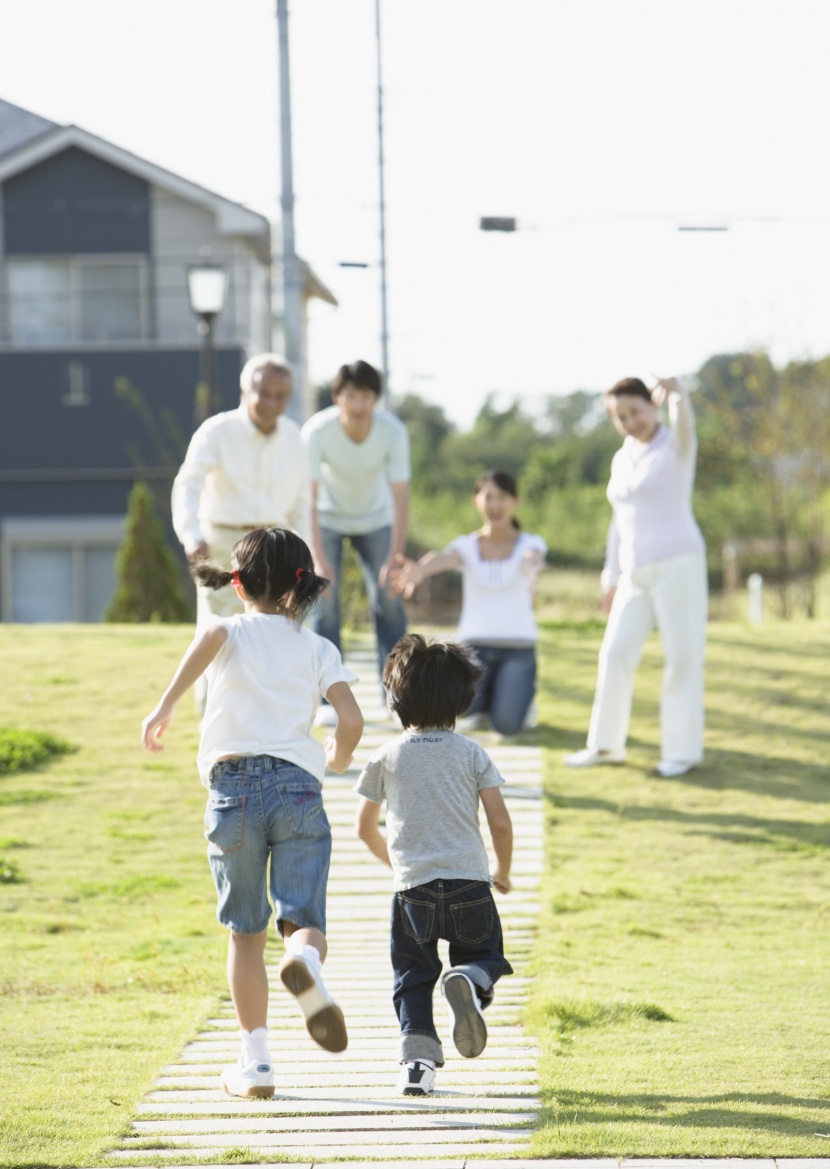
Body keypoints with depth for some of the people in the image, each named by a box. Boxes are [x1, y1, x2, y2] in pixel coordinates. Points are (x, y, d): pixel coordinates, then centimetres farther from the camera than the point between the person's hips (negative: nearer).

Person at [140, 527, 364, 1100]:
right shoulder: (318, 649, 16)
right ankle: (305, 963, -40)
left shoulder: (232, 632, 13)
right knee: (305, 919, -2)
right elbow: (352, 720, 2)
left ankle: (255, 1062, 10)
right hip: (298, 786, 0)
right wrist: (338, 757, 24)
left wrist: (166, 704, -16)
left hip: (234, 782, 0)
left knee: (246, 931, 11)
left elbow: (211, 636, -14)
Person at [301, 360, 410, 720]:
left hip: (376, 519, 1)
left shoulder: (393, 432, -27)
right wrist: (318, 558, -34)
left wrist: (394, 559, -27)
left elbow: (400, 498, -23)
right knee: (325, 598, -11)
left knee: (389, 600, -5)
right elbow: (309, 497, -28)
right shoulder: (317, 431, -30)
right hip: (328, 518, -1)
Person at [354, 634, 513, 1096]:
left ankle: (418, 1056, -5)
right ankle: (470, 980, -21)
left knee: (413, 975, 12)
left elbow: (365, 827, 13)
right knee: (485, 954, 15)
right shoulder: (471, 753, 3)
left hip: (413, 887, 1)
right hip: (469, 882, -1)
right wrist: (502, 872, 19)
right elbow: (501, 823, 1)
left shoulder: (387, 756, 5)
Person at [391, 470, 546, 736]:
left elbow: (533, 557, -25)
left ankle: (521, 693, 14)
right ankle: (481, 698, 10)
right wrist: (419, 570, -46)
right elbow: (444, 559, -21)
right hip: (474, 642, 1)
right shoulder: (467, 546, 3)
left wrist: (531, 568, -52)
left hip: (518, 647, -1)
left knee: (506, 724, -23)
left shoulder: (529, 544, 1)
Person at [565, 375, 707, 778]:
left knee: (682, 657, -3)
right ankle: (607, 745, 15)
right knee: (615, 656, 5)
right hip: (637, 574, 7)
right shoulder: (622, 460, 16)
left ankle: (681, 749, 3)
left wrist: (676, 396, -52)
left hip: (677, 564, -7)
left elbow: (684, 425, -30)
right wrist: (611, 579, 18)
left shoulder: (675, 447, -4)